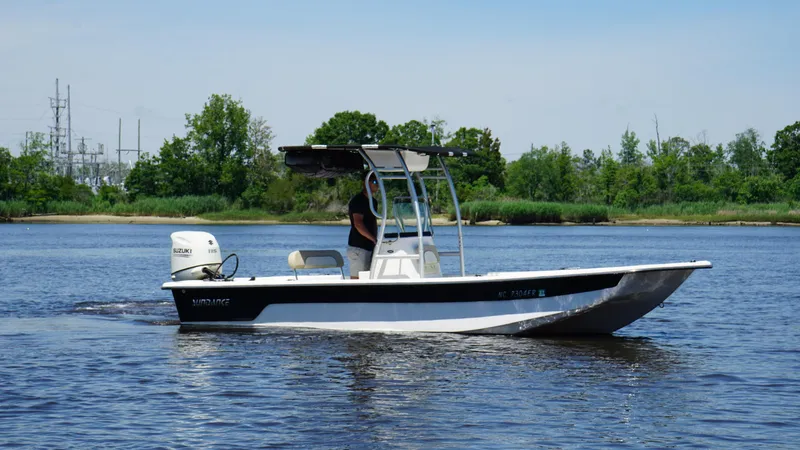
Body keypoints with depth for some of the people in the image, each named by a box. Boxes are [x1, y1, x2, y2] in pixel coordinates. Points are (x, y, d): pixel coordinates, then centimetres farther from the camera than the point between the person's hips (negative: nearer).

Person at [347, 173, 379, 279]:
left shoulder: (373, 202, 15)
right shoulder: (357, 201, -12)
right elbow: (358, 224, -24)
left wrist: (376, 240, 14)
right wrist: (374, 239, -33)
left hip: (370, 247, 8)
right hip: (358, 247, -8)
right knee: (356, 279, -8)